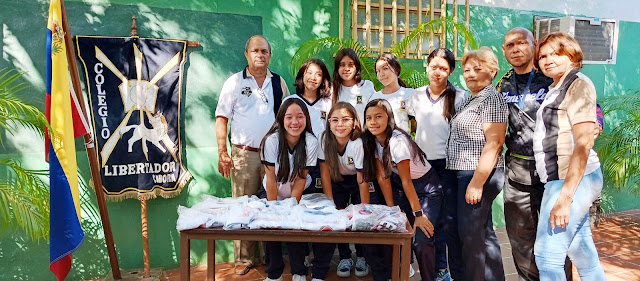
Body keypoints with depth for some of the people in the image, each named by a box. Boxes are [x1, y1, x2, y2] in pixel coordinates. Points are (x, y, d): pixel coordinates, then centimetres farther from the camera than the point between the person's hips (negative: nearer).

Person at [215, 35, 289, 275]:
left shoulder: (279, 82, 10)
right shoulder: (235, 82, 3)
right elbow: (222, 119, 0)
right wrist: (222, 153, -9)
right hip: (244, 154, -2)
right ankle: (243, 259, 14)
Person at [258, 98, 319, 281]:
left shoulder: (311, 142, -22)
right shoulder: (272, 141, -25)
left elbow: (301, 178, -16)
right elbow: (271, 178, -20)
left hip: (299, 193, 0)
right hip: (272, 192, 0)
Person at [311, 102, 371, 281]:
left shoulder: (359, 143, -31)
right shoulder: (326, 139, -23)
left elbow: (362, 181, -27)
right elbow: (325, 173, -14)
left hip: (356, 180, -2)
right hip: (337, 180, 3)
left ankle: (362, 256, 14)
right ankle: (345, 257, 11)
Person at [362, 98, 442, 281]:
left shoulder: (397, 141, -28)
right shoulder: (372, 141, -7)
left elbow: (406, 181, -25)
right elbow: (382, 177, -6)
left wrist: (419, 214, -20)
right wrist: (392, 209, -7)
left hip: (426, 186, -6)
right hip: (398, 186, 6)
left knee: (421, 240, -17)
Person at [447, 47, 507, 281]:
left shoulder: (492, 99, -11)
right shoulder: (471, 100, 17)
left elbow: (493, 143, -19)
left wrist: (477, 183, -22)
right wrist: (473, 180, 16)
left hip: (479, 174, -10)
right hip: (466, 173, 10)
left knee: (470, 234, -3)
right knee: (484, 233, 16)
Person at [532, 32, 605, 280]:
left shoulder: (578, 84, -8)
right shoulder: (556, 88, 17)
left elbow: (583, 143, -17)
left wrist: (565, 196, -22)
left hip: (574, 179, -9)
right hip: (559, 178, 9)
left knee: (547, 255, -7)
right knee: (583, 253, 16)